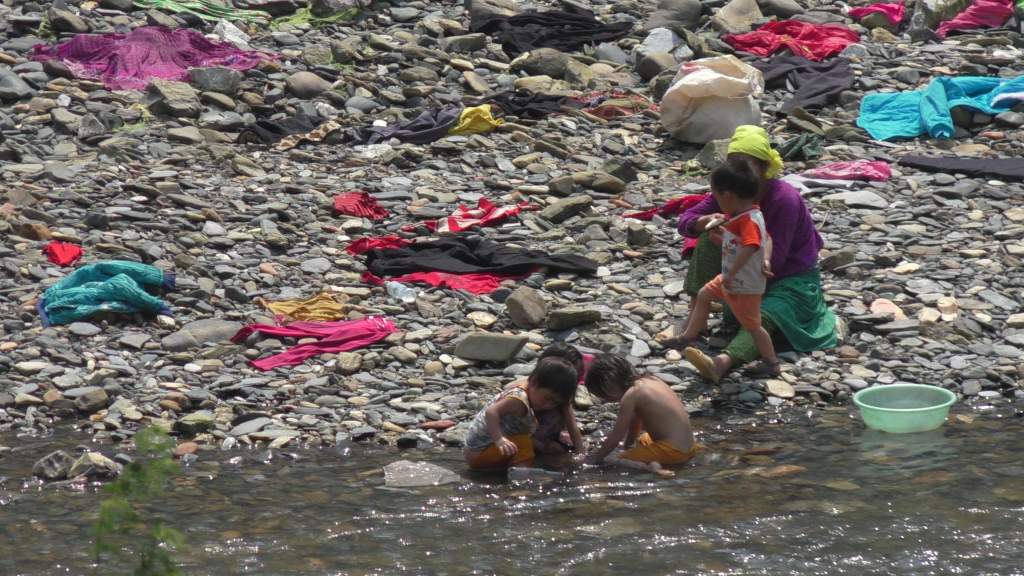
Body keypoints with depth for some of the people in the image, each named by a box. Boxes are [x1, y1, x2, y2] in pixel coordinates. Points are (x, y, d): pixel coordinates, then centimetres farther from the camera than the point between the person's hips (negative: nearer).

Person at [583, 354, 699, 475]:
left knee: (610, 460, -15)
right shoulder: (649, 380, 9)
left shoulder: (630, 396, -16)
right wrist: (627, 446, 32)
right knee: (641, 439, 39)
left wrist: (596, 457, 1)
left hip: (672, 451, -10)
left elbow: (616, 437, -11)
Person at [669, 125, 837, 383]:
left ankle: (724, 361, -68)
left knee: (762, 318, -37)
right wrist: (706, 221, -28)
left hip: (793, 279, -7)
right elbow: (685, 221, -4)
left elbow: (773, 261, -27)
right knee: (709, 238, -14)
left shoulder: (785, 199, -25)